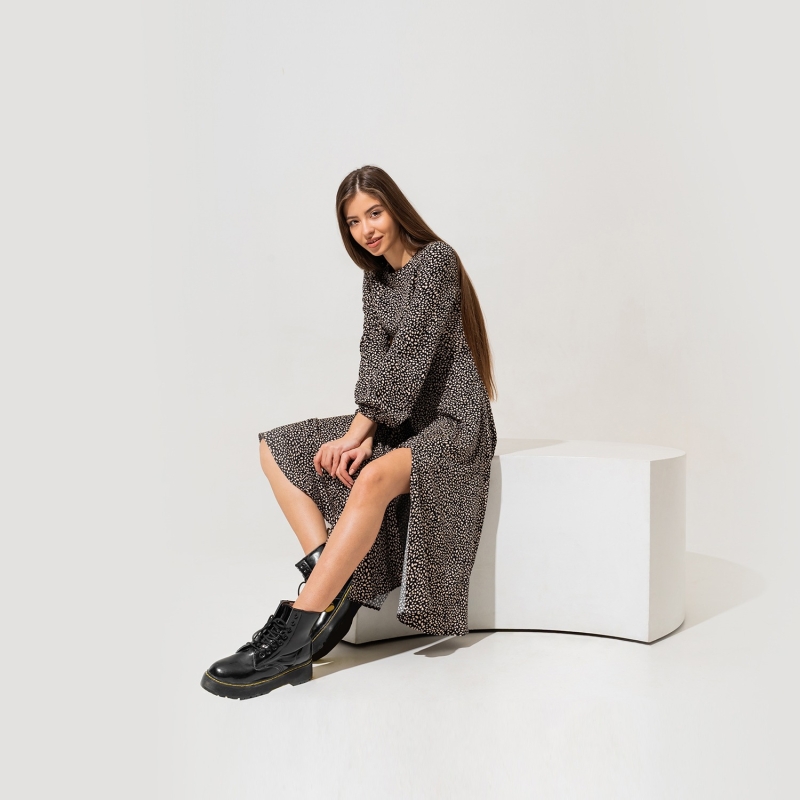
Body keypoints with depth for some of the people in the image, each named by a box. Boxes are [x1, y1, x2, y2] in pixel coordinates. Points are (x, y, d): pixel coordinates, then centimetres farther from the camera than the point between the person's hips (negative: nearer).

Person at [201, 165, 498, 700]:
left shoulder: (436, 259, -10)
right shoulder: (375, 279, 14)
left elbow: (408, 355, -18)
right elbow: (373, 360, 5)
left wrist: (358, 431, -19)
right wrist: (363, 435, -11)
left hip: (451, 422, -9)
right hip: (399, 423, 9)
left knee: (372, 478, -38)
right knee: (277, 450, -3)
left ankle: (293, 638, -39)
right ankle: (334, 588, -19)